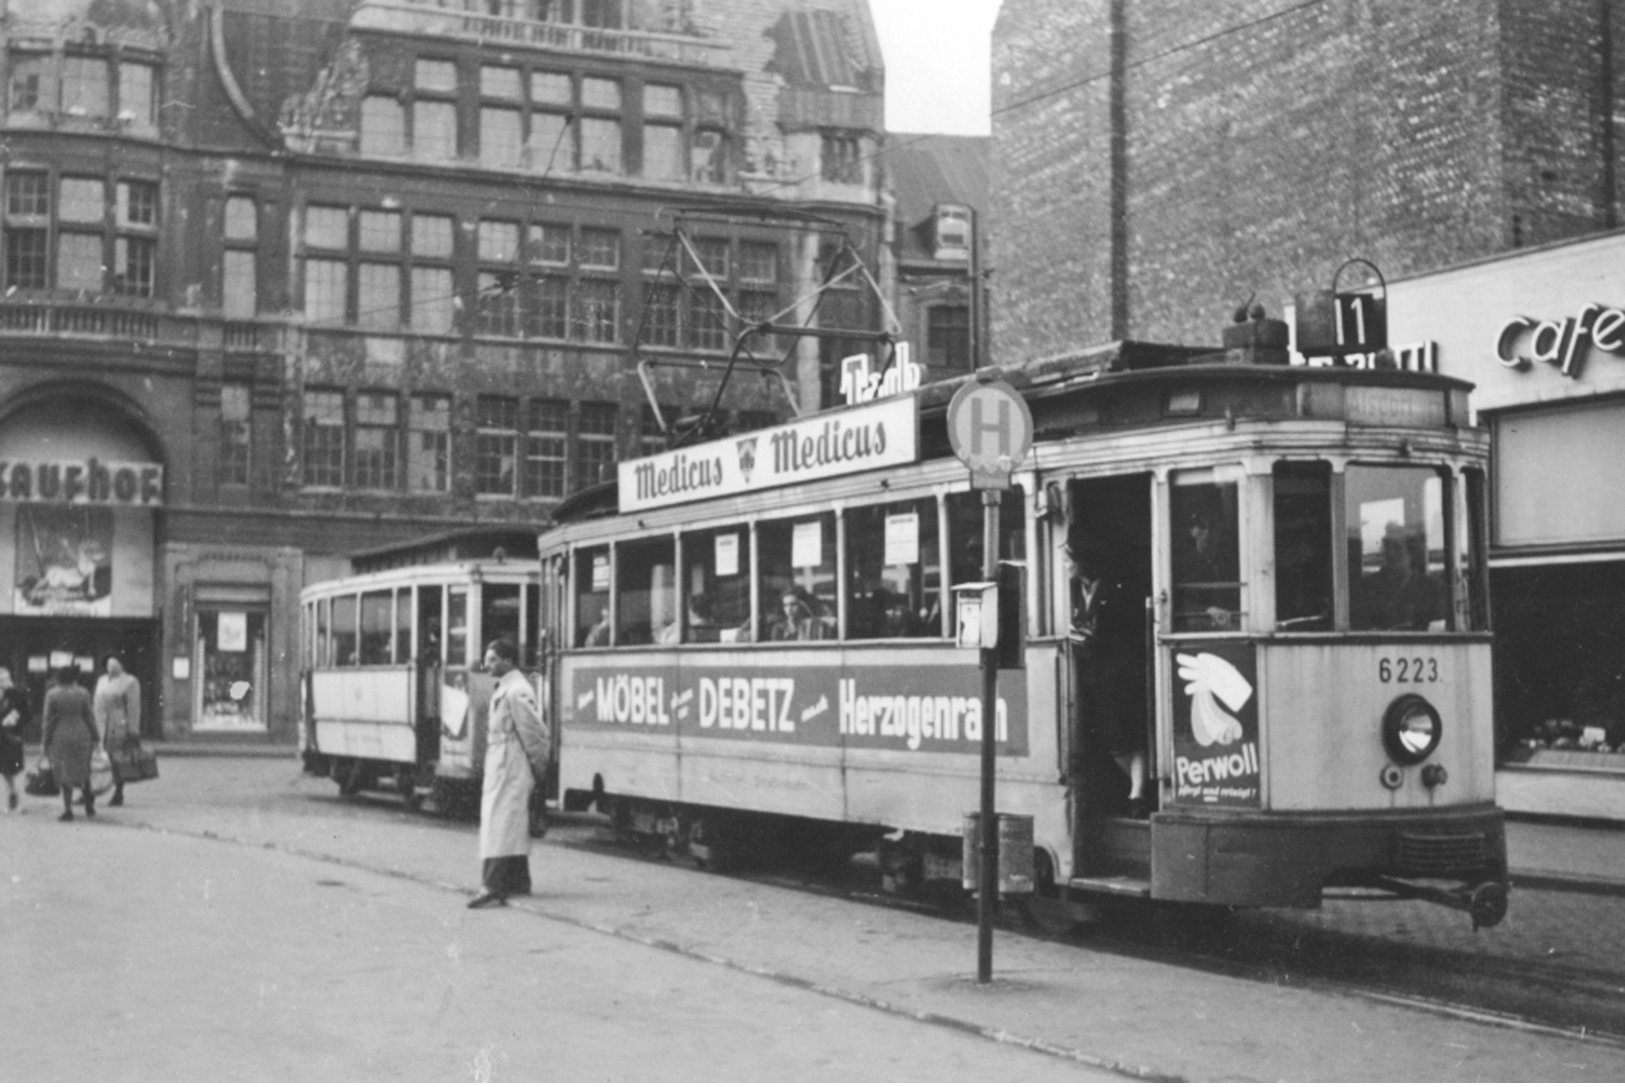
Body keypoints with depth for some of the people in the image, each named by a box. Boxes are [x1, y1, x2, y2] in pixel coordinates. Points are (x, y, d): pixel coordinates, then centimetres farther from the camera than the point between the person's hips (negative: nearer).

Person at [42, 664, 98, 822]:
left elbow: (49, 720, -7)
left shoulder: (52, 695, -8)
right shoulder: (83, 693, -5)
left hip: (60, 738, -1)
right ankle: (89, 804, 17)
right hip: (81, 736, 1)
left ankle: (68, 811, 0)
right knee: (82, 770, 18)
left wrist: (47, 742, 0)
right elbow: (89, 717, -3)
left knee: (65, 774, 4)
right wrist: (95, 737, 6)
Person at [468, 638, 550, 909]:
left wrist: (539, 767, -10)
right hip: (499, 767, 10)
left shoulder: (515, 692, -17)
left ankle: (493, 888, -17)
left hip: (509, 768, -10)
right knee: (514, 825, 17)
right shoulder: (504, 689, 15)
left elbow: (534, 732, -18)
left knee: (498, 824, -13)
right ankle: (519, 881, 26)